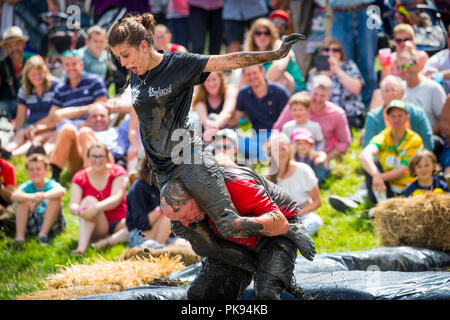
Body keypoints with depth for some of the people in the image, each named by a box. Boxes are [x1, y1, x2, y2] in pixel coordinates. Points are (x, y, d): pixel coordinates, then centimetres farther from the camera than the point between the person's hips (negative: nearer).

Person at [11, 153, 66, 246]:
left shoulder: (51, 185, -9)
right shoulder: (27, 186, -3)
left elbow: (62, 191, -36)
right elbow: (14, 196, -27)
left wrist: (44, 196, -55)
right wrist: (32, 197, -48)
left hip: (52, 224, -2)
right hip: (31, 226, 2)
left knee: (56, 197, -23)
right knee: (23, 200, -18)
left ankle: (43, 233, -30)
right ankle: (19, 236, -29)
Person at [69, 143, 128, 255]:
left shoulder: (117, 172, -2)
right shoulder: (80, 178, 2)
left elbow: (117, 198, -18)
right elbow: (72, 205, -11)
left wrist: (97, 207, -38)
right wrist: (79, 210, -37)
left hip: (118, 224, 0)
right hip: (96, 227, 0)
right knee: (89, 200, -30)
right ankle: (81, 248, -46)